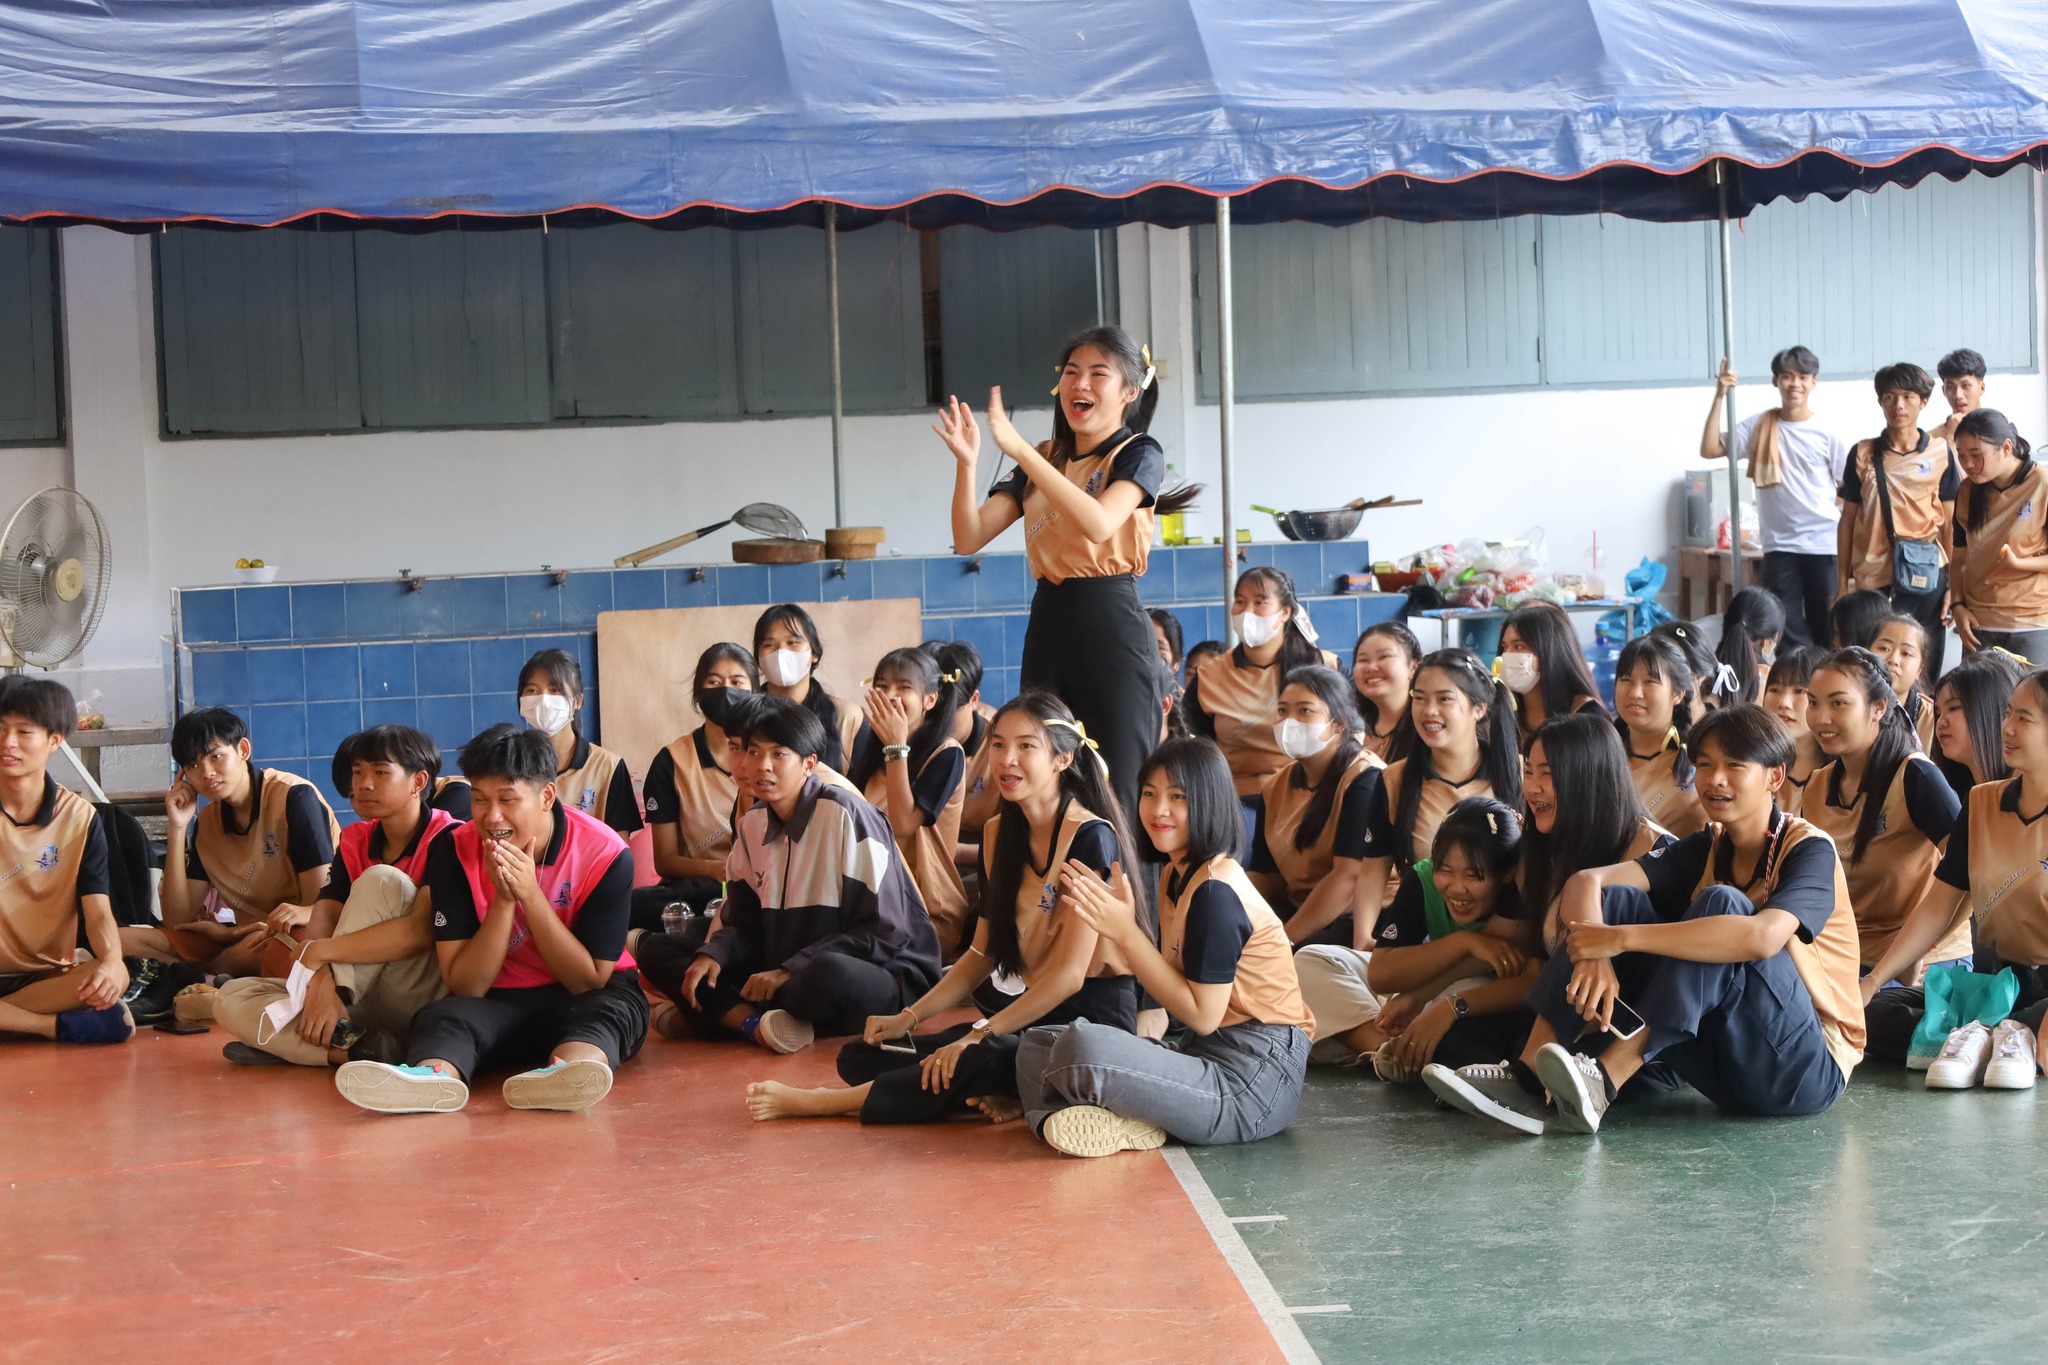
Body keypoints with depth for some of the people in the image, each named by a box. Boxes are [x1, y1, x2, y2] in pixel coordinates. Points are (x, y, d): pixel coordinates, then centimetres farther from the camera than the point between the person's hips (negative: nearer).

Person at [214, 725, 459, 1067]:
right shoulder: (355, 842, 11)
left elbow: (420, 931, -24)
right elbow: (322, 920, -3)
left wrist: (318, 952, -22)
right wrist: (320, 980, -26)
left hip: (428, 997, -7)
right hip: (366, 1002, 7)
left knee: (381, 882, -25)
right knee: (231, 1000, -10)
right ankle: (360, 1047, -29)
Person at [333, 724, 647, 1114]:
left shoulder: (606, 854, -15)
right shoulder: (455, 853, -10)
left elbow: (590, 980, -15)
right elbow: (465, 986, -12)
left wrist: (530, 893, -24)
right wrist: (503, 899, -25)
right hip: (500, 1003, 1)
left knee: (608, 1008, -34)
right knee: (446, 1016, -30)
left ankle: (568, 1069, -67)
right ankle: (435, 1076, -64)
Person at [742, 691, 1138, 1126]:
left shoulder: (1091, 838, -14)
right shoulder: (999, 833, 11)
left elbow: (1070, 972, -18)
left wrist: (978, 1035, -22)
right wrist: (908, 1018, 4)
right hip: (1027, 1016, 8)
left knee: (975, 1062, -37)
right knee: (861, 1057, -6)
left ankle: (815, 1103, -20)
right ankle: (1000, 1096, -20)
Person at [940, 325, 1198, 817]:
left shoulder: (1138, 454, -1)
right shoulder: (1040, 461, 14)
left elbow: (1097, 523, -22)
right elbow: (969, 538, 6)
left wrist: (1018, 447, -25)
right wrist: (966, 463, -11)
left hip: (1113, 628, -5)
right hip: (1048, 626, 5)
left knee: (1119, 792, -5)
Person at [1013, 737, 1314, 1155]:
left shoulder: (1216, 891, -16)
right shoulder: (1176, 874, 12)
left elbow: (1202, 1015, -17)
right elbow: (1168, 977, 10)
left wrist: (1126, 932, -16)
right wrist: (1115, 913, 1)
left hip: (1253, 1079, -10)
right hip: (1205, 1054, 10)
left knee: (1083, 1046, -33)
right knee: (1036, 1045, 9)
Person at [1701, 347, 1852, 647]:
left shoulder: (1827, 434, 0)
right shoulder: (1758, 427, 4)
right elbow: (1709, 450, -5)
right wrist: (1719, 397, -9)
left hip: (1823, 545, -1)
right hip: (1779, 545, 1)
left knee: (1827, 631, 4)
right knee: (1786, 628, -1)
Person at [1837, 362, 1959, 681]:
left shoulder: (1940, 453, 5)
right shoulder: (1863, 454, 6)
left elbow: (1949, 521, 7)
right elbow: (1848, 521, 9)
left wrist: (1954, 584, 2)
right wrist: (1842, 583, 6)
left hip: (1924, 576, 0)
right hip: (1872, 578, 0)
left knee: (1924, 672, 1)